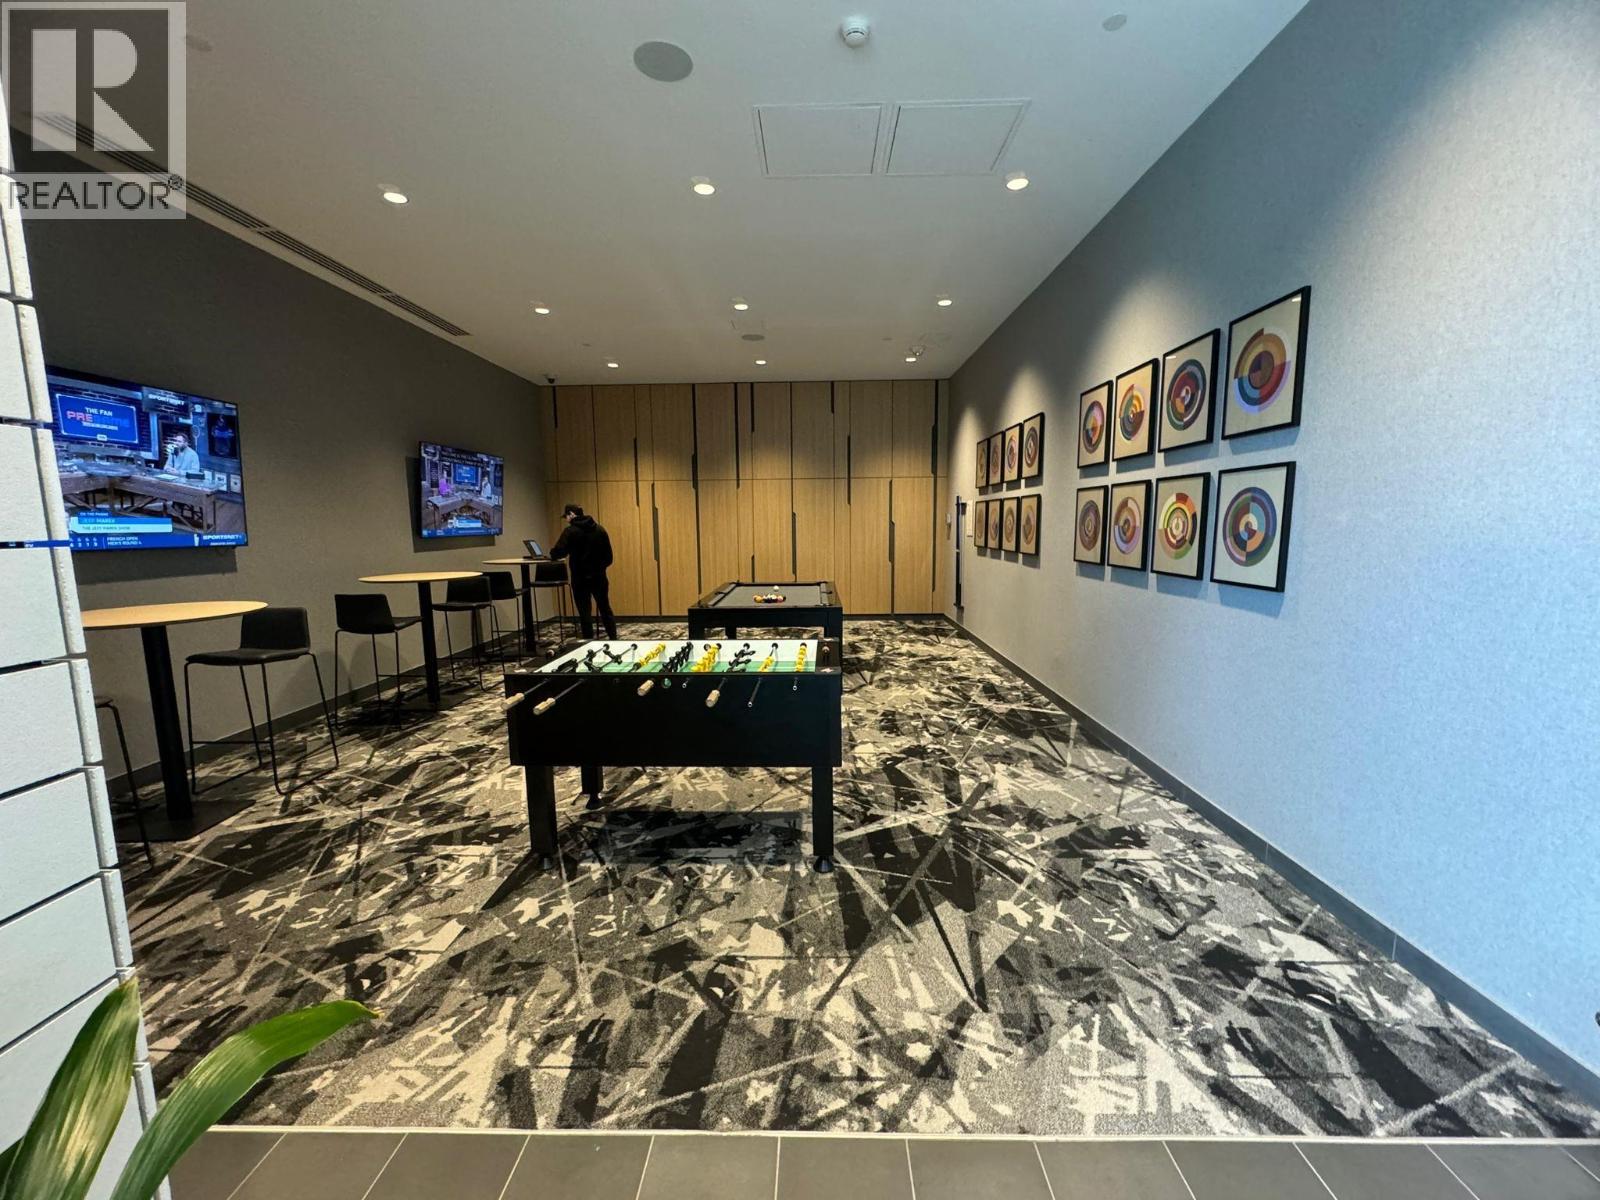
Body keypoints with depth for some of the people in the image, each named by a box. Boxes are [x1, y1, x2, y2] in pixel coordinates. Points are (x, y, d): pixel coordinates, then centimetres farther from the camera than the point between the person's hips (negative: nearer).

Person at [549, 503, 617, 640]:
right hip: (599, 577, 4)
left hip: (580, 578, -4)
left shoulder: (570, 531, -8)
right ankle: (614, 640, 15)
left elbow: (556, 554, -15)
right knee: (605, 609, 14)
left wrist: (554, 552, 7)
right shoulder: (600, 529, 6)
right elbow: (608, 556, 7)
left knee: (584, 613, 4)